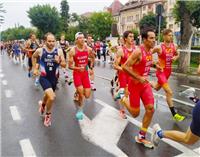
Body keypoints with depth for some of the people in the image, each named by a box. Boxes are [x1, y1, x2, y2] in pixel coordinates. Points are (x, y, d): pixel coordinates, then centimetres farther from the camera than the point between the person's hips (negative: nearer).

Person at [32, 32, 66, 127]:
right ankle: (48, 114, 8)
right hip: (44, 77, -3)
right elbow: (34, 57, 12)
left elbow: (64, 65, -4)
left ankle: (42, 104, 63)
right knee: (51, 97, -22)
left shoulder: (59, 51, -10)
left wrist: (59, 62, -24)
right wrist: (35, 68, 10)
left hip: (54, 77, 3)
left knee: (48, 95, 26)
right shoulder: (40, 51, -11)